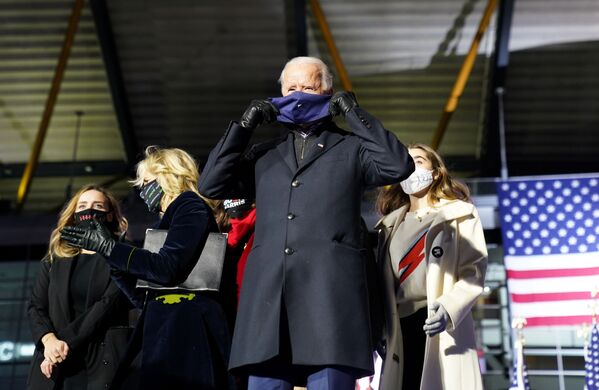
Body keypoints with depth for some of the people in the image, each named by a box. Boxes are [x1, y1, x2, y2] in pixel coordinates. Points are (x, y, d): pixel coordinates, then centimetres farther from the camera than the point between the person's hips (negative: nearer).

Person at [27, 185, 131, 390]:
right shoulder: (54, 261, 18)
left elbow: (108, 305, -6)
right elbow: (35, 307, 9)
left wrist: (66, 343, -14)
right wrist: (49, 340, -11)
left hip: (104, 358, -3)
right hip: (54, 362, 3)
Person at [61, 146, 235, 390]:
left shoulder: (190, 206, 0)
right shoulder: (171, 218, 26)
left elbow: (166, 268, -17)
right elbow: (144, 297, 23)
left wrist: (108, 246, -10)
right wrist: (107, 253, 20)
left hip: (186, 330, -9)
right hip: (167, 333, 9)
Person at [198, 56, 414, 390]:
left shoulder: (351, 148, 15)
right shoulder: (265, 155, 24)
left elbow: (399, 165, -2)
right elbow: (211, 185, 15)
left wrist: (354, 113, 3)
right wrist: (245, 125, 12)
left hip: (330, 295, -3)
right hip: (269, 296, 3)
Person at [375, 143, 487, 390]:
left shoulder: (459, 213, 9)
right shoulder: (391, 224, 24)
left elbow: (474, 270, -2)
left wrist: (449, 307, -20)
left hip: (444, 326, -4)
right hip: (401, 329, 4)